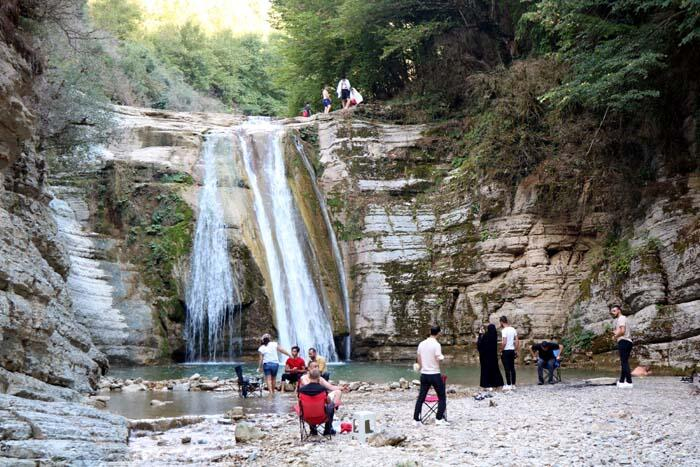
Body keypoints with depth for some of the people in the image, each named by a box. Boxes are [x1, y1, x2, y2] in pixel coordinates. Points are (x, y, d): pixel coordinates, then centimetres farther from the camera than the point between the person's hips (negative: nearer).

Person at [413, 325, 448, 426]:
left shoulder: (421, 344, 5)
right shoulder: (436, 345, -13)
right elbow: (439, 359, -17)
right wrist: (442, 357, 5)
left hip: (424, 375, 5)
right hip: (434, 375, -5)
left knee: (421, 398, 9)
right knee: (442, 397, 7)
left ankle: (416, 419, 8)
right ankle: (439, 419, 0)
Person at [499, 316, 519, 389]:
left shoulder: (504, 330, -15)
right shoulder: (513, 329, 7)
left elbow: (504, 342, -21)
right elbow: (517, 341, 9)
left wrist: (501, 350, -9)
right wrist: (516, 350, 15)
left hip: (506, 351, -7)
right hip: (512, 350, 7)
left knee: (507, 368, -3)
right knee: (512, 368, 11)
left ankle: (508, 385, -2)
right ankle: (513, 384, 15)